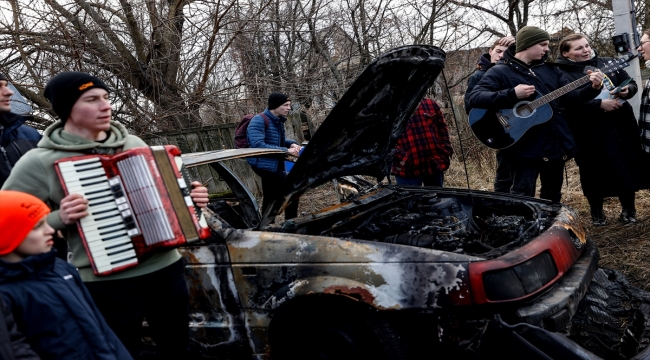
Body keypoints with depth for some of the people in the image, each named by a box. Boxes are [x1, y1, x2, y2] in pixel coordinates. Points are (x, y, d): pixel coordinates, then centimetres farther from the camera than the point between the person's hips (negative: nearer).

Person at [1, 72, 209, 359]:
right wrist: (59, 218, -20)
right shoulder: (40, 162, -8)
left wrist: (188, 198, 3)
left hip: (167, 269, 5)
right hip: (109, 283, -4)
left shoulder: (133, 144, 7)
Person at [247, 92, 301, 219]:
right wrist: (285, 151, -31)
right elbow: (257, 145, -31)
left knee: (269, 199, 17)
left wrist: (292, 144, 0)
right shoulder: (259, 121, -19)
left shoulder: (278, 121, 9)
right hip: (263, 164, -9)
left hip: (273, 165, 9)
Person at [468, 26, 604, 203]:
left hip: (555, 144, 7)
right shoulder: (500, 71, -5)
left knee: (553, 197, 16)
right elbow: (474, 98, -17)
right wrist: (512, 94, -25)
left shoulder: (550, 70, 15)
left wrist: (593, 89, -5)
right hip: (523, 147, -6)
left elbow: (570, 96, 15)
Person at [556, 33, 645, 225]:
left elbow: (631, 83, 14)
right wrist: (600, 104, -23)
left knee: (628, 166, 11)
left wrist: (627, 90, -9)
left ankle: (628, 209, 29)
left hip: (622, 127, 5)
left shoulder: (607, 63, 8)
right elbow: (569, 103, -21)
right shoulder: (562, 74, -9)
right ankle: (596, 212, 26)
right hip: (591, 133, -4)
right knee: (595, 173, 6)